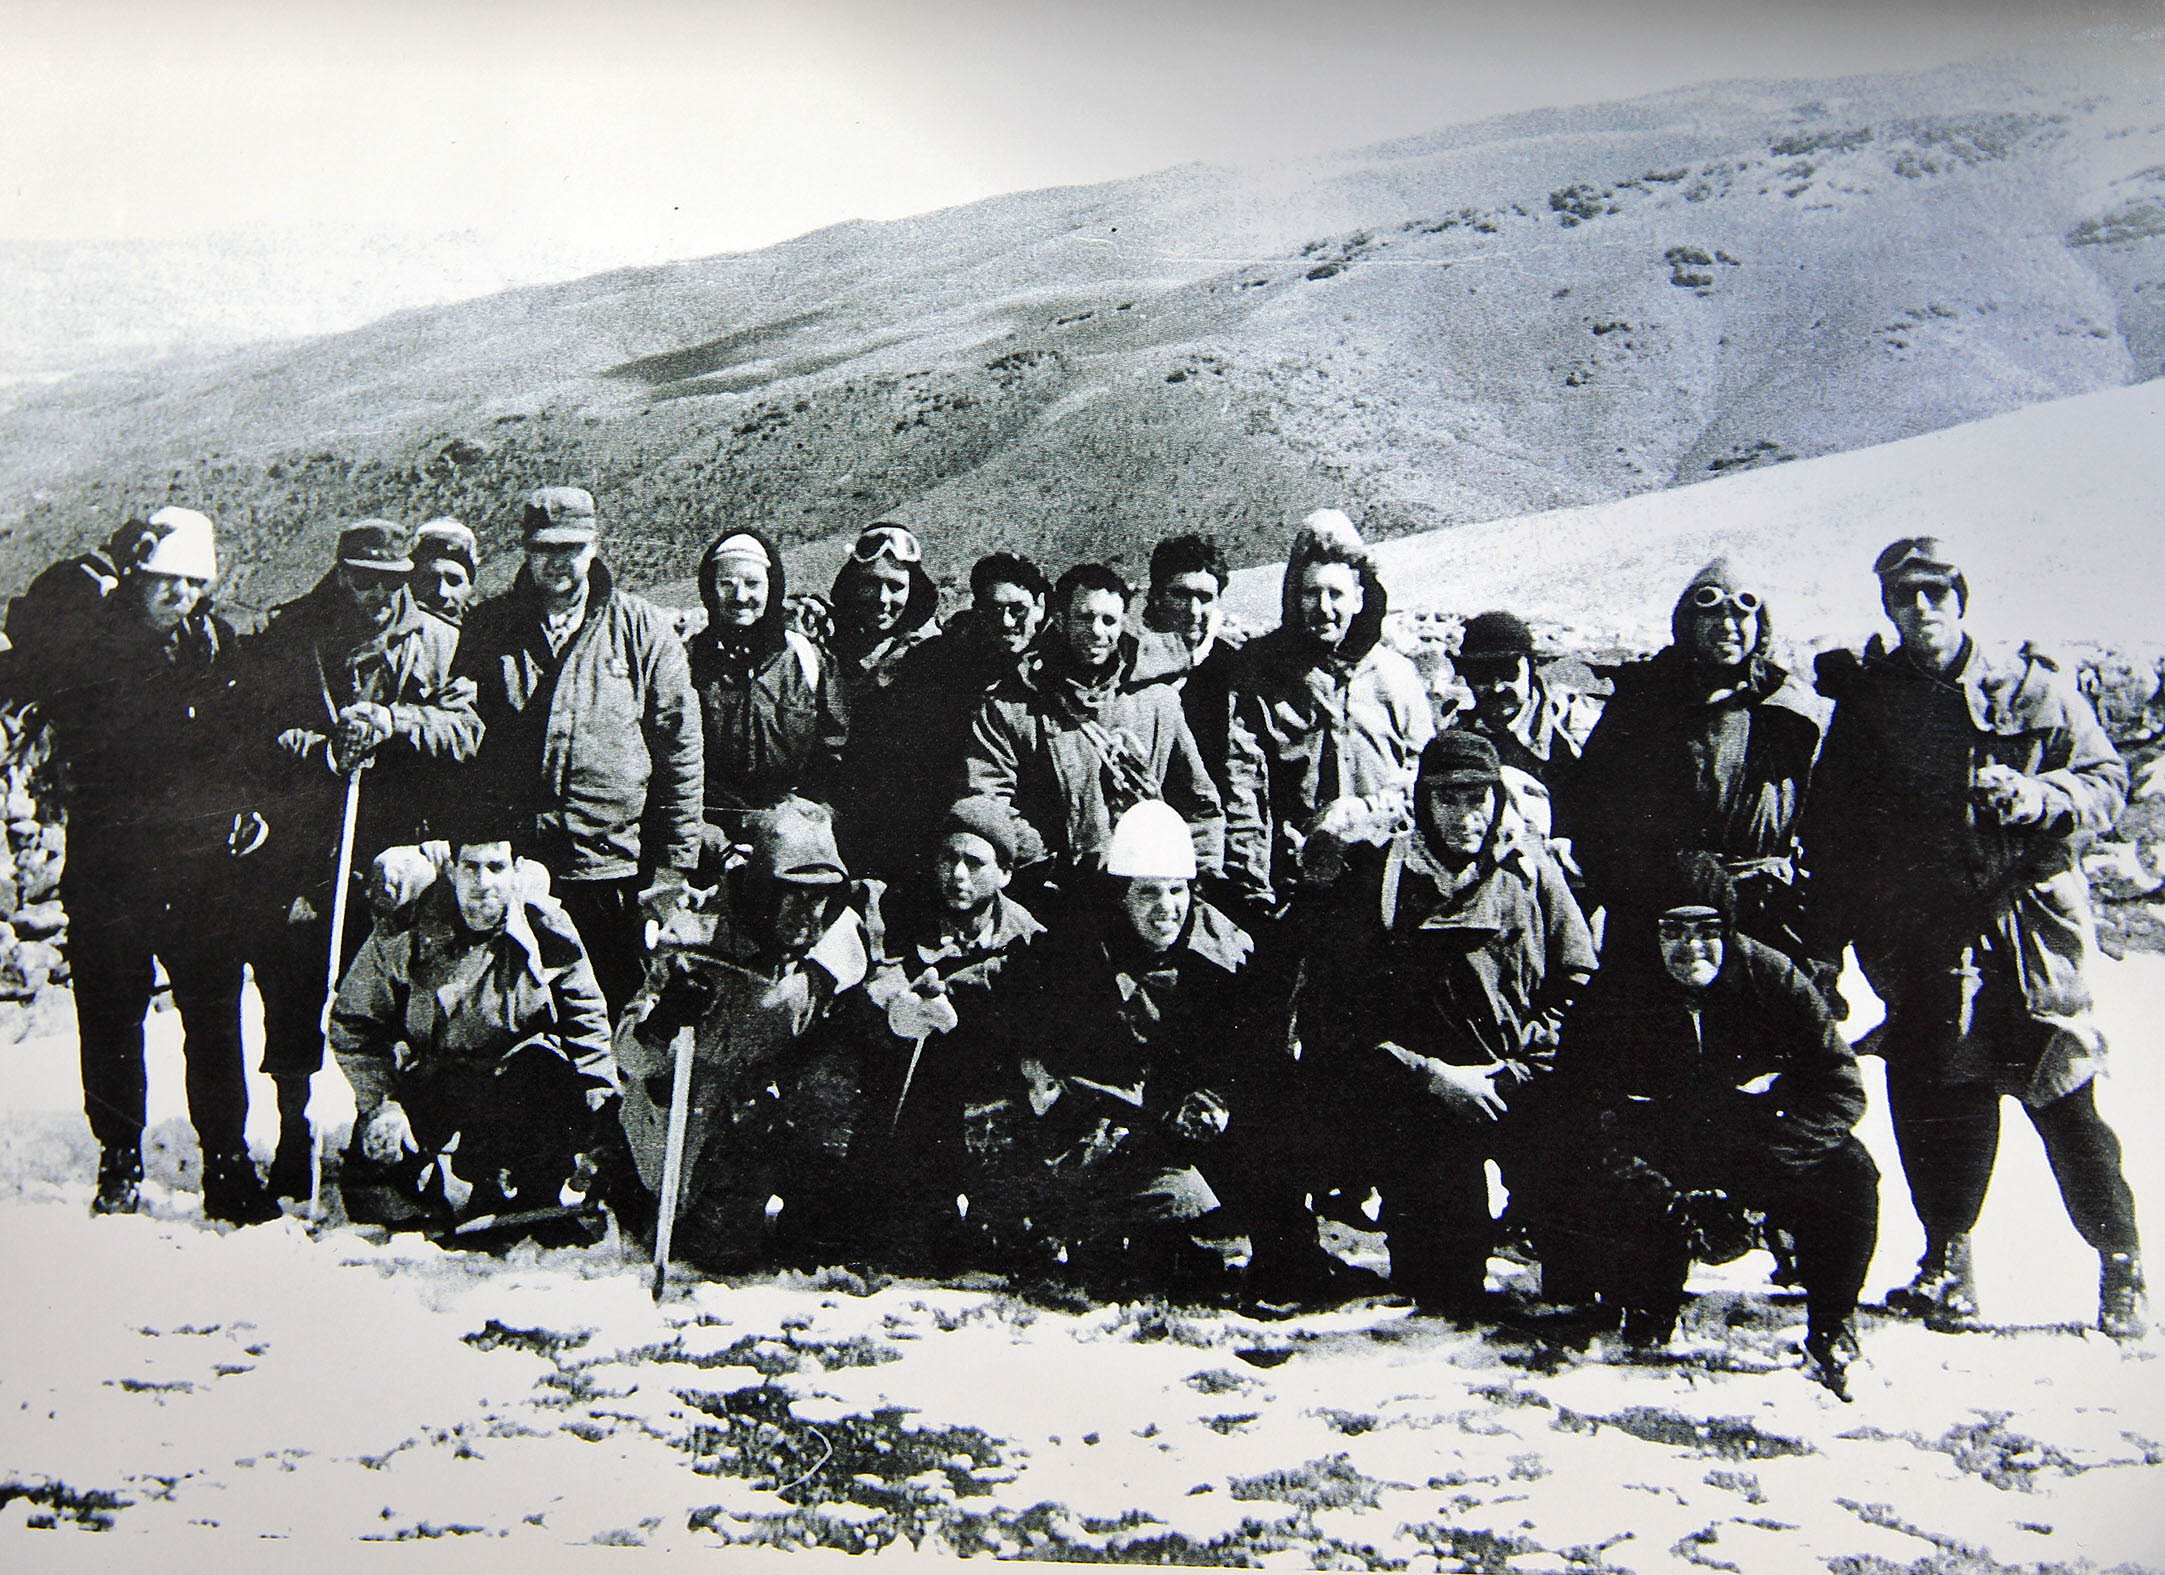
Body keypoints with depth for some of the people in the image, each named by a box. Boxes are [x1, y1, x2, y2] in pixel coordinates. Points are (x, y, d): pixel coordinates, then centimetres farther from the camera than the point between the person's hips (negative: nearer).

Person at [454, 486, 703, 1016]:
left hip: (613, 863, -1)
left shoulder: (643, 628, 3)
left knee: (618, 1007, 3)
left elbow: (680, 752, 3)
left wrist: (673, 868, -2)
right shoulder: (487, 626, 9)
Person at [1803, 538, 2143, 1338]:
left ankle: (2120, 1262, 9)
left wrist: (2035, 796, -13)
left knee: (2062, 1096, -4)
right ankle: (1947, 1261, 11)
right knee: (1940, 1097, -1)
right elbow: (1831, 830, 12)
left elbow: (2106, 781, 8)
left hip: (2029, 923, -1)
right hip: (1921, 936, 2)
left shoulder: (2034, 689, 8)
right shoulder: (1865, 703, 12)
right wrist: (1826, 943, 7)